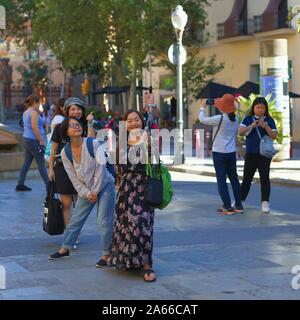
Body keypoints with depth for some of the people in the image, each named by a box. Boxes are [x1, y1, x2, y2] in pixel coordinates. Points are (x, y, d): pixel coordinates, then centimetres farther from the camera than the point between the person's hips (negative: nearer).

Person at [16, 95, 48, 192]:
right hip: (34, 140, -9)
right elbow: (34, 127, -20)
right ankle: (48, 185, -1)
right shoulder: (34, 112, -14)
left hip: (27, 140, 9)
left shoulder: (26, 112, 14)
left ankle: (20, 184, 15)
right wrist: (41, 140, -18)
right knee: (41, 164, -5)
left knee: (26, 163, 12)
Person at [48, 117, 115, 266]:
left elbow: (100, 168, -16)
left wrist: (95, 191, -14)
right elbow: (74, 178, -3)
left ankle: (106, 254, 5)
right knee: (75, 220, 11)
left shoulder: (93, 144, -15)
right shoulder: (65, 152, -5)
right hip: (85, 190, 4)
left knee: (104, 222, -8)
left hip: (104, 185, -4)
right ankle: (65, 248, 28)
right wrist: (87, 193, -10)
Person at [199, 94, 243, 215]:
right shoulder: (235, 119, 3)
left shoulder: (220, 118, -17)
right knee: (234, 178, 14)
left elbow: (202, 119, -7)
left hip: (219, 153, -6)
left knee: (221, 180, -1)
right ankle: (238, 205, 18)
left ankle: (227, 207, -3)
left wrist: (202, 108, 11)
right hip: (232, 152, 6)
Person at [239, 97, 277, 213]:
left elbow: (274, 136, -3)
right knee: (247, 177, 7)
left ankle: (265, 203, 4)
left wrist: (265, 126, -18)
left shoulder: (269, 120, 2)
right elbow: (240, 132, -8)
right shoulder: (247, 119, 2)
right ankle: (240, 200, 17)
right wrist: (251, 126, -23)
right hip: (250, 153, 1)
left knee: (264, 178, 0)